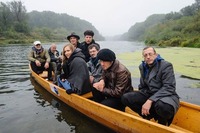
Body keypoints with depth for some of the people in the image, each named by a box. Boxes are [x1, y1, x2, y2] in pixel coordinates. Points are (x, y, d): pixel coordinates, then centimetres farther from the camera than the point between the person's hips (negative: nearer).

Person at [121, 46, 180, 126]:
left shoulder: (166, 65, -12)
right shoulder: (143, 67, 6)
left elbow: (169, 88, -22)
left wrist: (150, 101, -30)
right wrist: (147, 100, -4)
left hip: (166, 96, -5)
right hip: (149, 95, 5)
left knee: (163, 106, -41)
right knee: (125, 98, -11)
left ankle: (163, 122, -4)